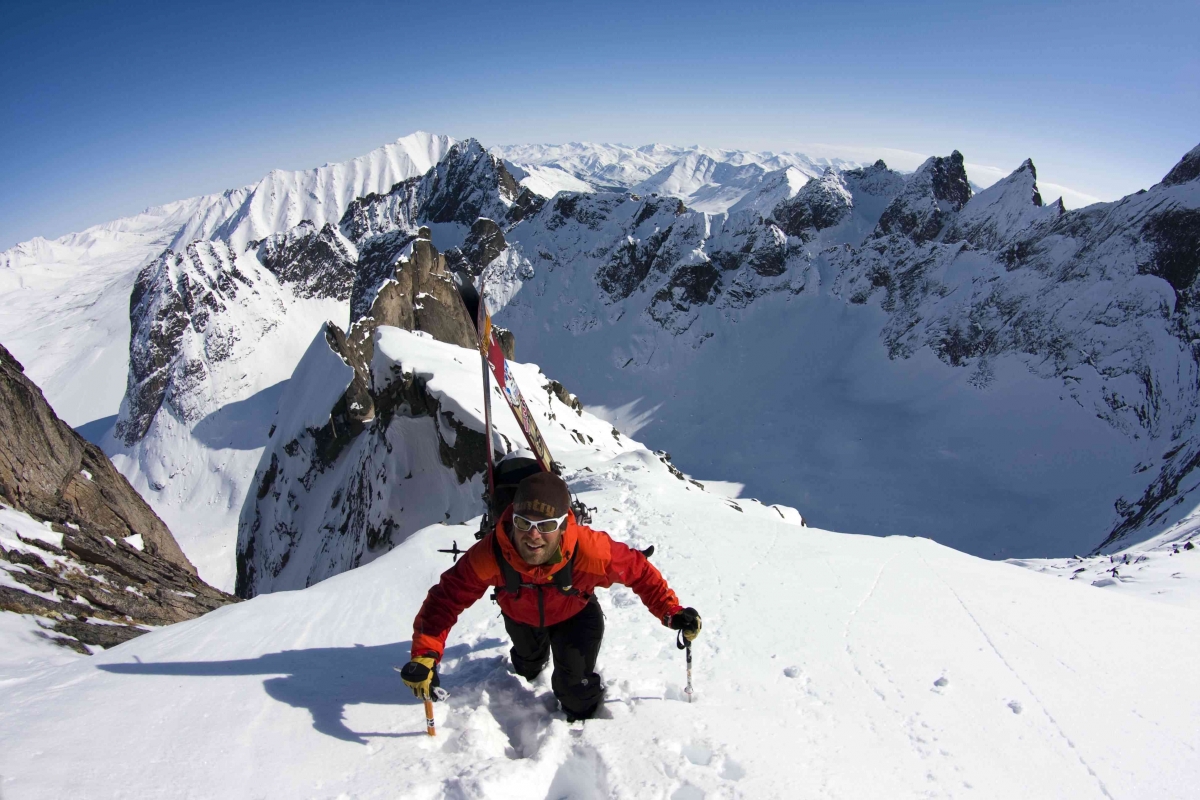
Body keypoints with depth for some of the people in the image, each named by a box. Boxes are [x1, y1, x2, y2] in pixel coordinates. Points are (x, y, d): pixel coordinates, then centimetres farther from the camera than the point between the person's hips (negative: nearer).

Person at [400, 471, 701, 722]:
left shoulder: (588, 551, -46)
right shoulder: (490, 555, -45)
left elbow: (637, 569, -30)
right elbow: (447, 598, -34)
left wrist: (671, 612, -31)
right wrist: (424, 655, -44)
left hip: (574, 614, -2)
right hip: (520, 616, 3)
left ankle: (584, 722, 30)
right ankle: (531, 663, 73)